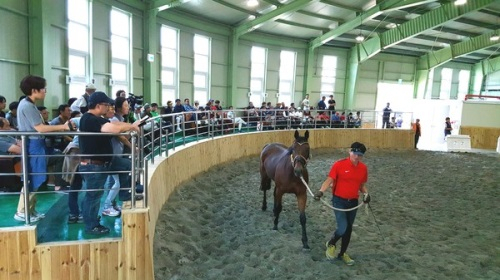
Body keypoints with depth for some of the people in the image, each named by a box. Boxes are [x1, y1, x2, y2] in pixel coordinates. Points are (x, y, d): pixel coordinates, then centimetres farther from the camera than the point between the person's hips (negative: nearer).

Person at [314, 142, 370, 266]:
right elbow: (329, 180, -13)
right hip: (339, 201, -5)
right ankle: (331, 244, 18)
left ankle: (342, 253, 35)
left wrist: (366, 193, -7)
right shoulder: (339, 164, -14)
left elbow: (362, 185, 13)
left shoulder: (363, 168, 0)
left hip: (353, 202, 5)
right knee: (343, 228, -15)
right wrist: (321, 191, -30)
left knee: (349, 229, 14)